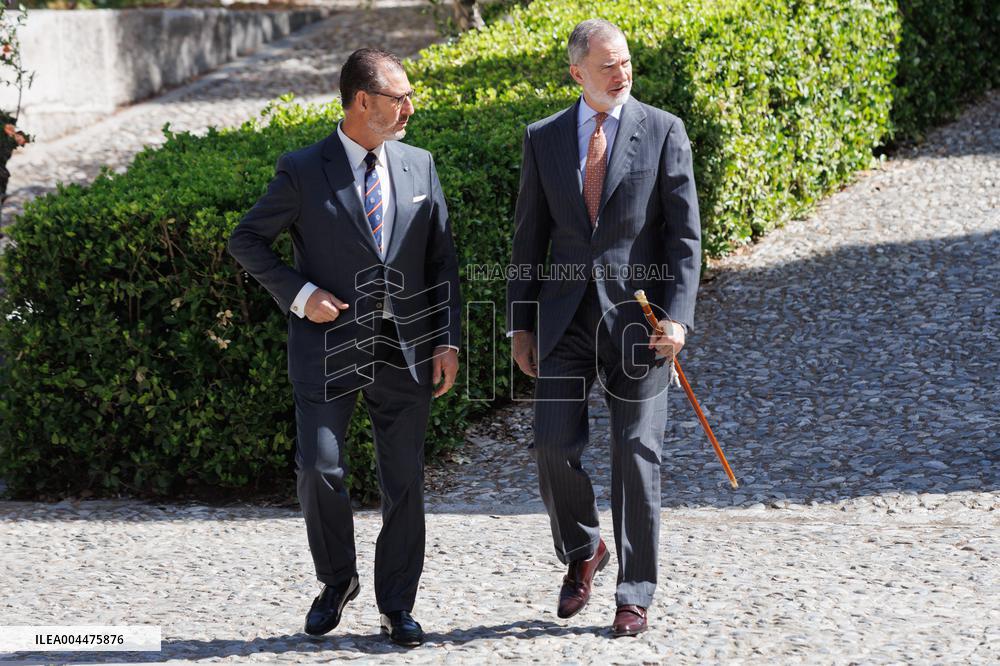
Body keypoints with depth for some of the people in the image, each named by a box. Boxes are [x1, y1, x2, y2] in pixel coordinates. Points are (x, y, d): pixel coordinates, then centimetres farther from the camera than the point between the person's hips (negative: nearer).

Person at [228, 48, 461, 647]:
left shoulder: (419, 166, 8)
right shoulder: (303, 171, -4)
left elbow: (443, 260, 11)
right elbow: (247, 240, 4)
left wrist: (448, 341, 3)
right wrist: (298, 294, -9)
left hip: (406, 348, 3)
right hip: (329, 349, -3)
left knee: (405, 481, 4)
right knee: (319, 469, -10)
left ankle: (398, 607, 17)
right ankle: (338, 580, 16)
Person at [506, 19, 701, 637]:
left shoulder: (664, 132, -1)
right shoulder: (544, 138, 7)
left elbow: (685, 234, -3)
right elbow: (530, 237, 11)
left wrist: (678, 317, -14)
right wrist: (521, 323, 6)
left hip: (637, 316, -2)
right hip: (567, 317, 2)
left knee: (637, 454, -1)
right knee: (554, 445, -6)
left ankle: (635, 596, 9)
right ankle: (582, 551, 21)